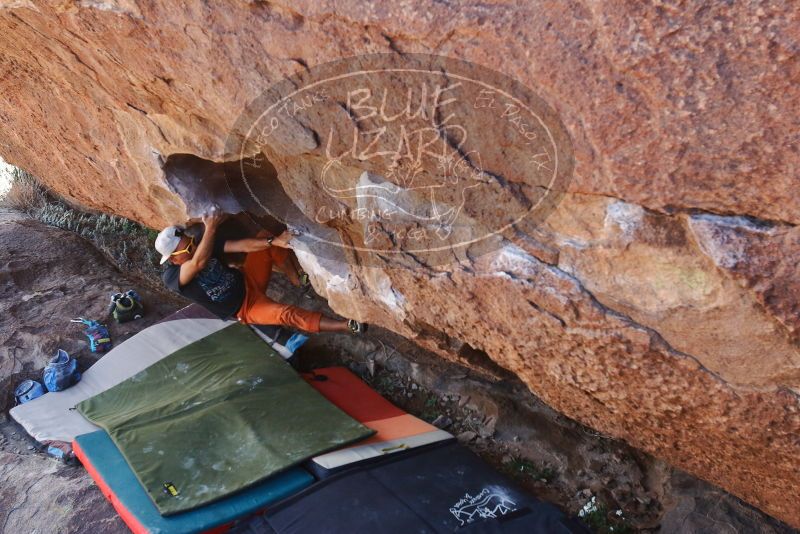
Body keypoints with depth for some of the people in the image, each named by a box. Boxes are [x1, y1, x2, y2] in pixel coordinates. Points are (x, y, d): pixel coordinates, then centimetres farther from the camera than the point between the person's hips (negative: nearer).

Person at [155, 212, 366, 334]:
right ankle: (348, 326, -36)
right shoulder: (171, 278, -21)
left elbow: (241, 245, -17)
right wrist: (210, 228, -52)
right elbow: (199, 262, -45)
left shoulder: (199, 245, -6)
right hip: (245, 310, -6)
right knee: (285, 313, -34)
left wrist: (273, 241, -31)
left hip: (247, 281, 6)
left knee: (264, 237, -10)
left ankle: (299, 280, -7)